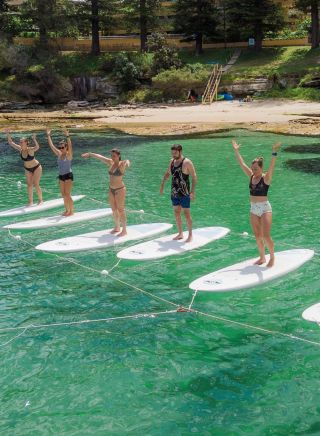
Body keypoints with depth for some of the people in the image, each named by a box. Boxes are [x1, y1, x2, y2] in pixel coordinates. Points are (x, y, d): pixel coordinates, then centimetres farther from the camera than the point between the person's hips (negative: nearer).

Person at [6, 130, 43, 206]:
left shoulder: (30, 149, -29)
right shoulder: (20, 149, -13)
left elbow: (37, 147, -49)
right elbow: (11, 143, -10)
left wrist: (34, 140, -65)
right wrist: (8, 134, -22)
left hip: (36, 167, -6)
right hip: (27, 169, 6)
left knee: (36, 184, -4)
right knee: (29, 185, 8)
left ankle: (40, 200, 12)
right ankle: (30, 201, 16)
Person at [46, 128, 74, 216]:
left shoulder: (69, 154, -9)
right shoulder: (59, 154, 6)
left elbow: (70, 146, -27)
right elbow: (51, 145, 6)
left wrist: (67, 137, -38)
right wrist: (48, 136, 1)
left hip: (68, 175, -7)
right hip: (61, 176, 7)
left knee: (67, 194, -7)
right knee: (63, 195, 10)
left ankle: (71, 211, 2)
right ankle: (67, 210, 21)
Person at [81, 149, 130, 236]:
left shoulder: (122, 164, -16)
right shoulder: (110, 162, 4)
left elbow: (127, 162, -40)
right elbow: (99, 156, 16)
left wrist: (127, 162, -65)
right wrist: (90, 154, 27)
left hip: (120, 190, -7)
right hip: (111, 189, 7)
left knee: (120, 210, -2)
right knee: (114, 210, 15)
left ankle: (124, 230, 7)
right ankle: (117, 227, 30)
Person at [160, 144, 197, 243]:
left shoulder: (187, 162, -13)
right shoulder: (172, 161, 7)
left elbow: (194, 177, -14)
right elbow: (167, 173, 23)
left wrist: (193, 191, -21)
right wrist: (162, 184, 17)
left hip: (184, 193, -6)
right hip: (174, 192, 7)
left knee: (186, 213, -3)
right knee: (177, 213, 11)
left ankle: (190, 235, 7)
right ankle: (180, 234, 22)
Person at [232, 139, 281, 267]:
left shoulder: (266, 177, -9)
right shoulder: (251, 176, 6)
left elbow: (272, 166, -26)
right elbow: (242, 164, 9)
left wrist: (274, 152, -39)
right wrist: (236, 151, 7)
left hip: (265, 208, -6)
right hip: (253, 209, 6)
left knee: (266, 236, -8)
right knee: (258, 236, 11)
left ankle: (272, 257, 12)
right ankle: (262, 258, 26)